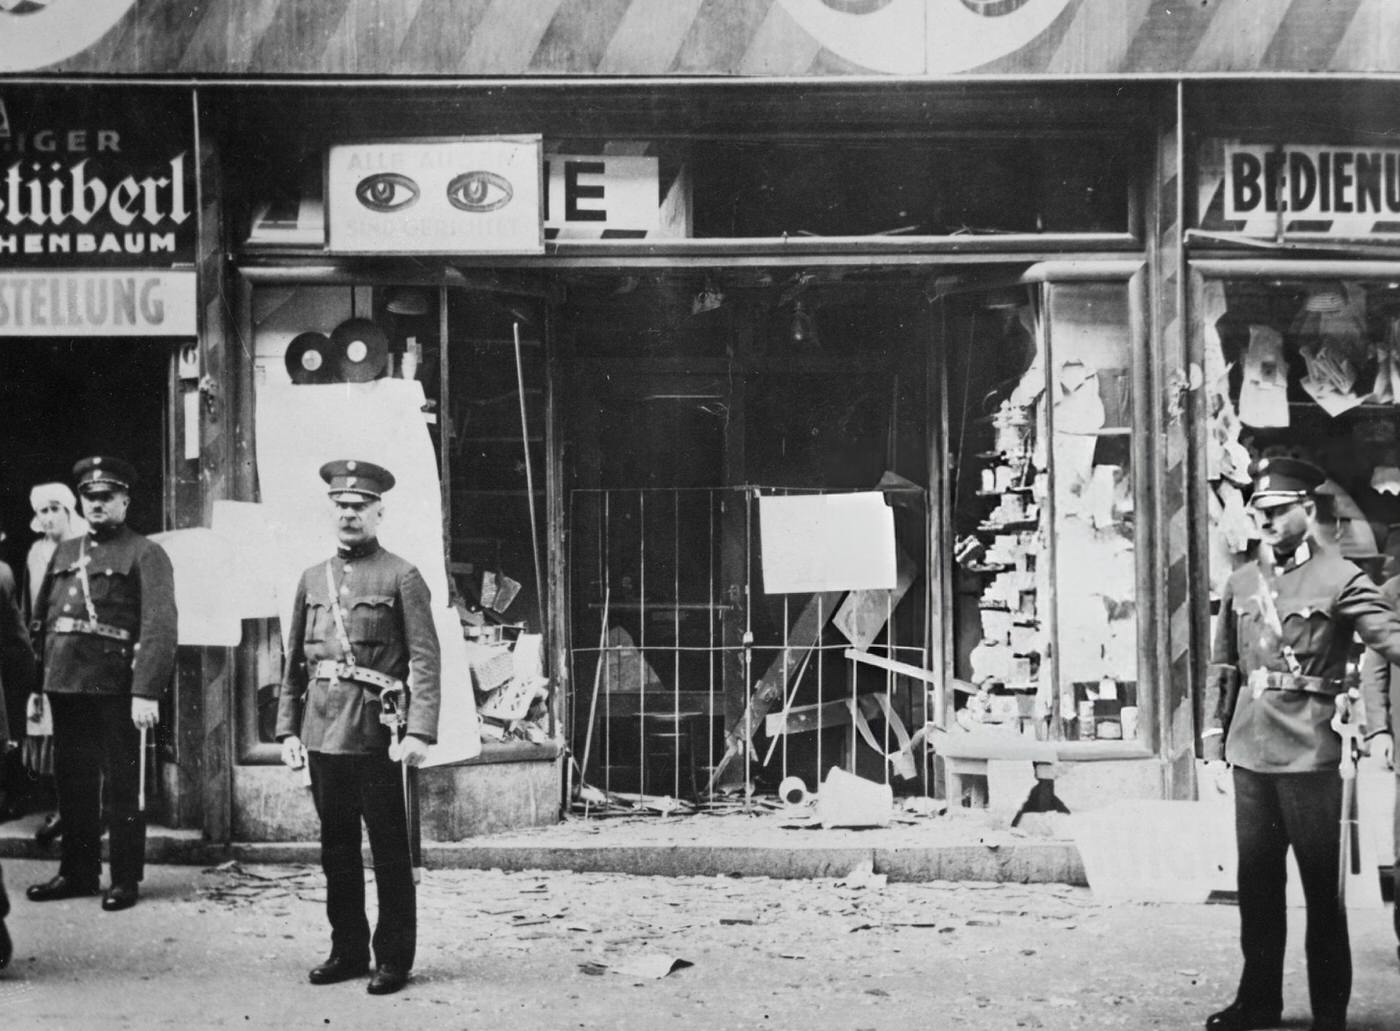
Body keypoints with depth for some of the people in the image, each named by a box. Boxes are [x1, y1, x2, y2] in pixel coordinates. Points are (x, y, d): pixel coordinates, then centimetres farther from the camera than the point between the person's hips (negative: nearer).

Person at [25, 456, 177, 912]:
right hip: (65, 686, 6)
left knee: (124, 784, 3)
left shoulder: (145, 555, -3)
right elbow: (39, 620, 18)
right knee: (73, 781, 13)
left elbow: (159, 628, -13)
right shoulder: (65, 552, 17)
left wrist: (146, 693, -22)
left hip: (116, 688, -6)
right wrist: (35, 683, 9)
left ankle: (126, 879, 11)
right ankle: (78, 871, 25)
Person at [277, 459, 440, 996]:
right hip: (322, 733, 5)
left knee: (390, 851, 1)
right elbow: (295, 662, 16)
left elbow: (426, 660, -7)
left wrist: (420, 732, -15)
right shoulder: (312, 579, 13)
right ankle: (347, 950, 23)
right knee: (336, 849, 12)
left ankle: (394, 958, 9)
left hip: (377, 734, -5)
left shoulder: (401, 577, -1)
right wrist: (287, 728, 9)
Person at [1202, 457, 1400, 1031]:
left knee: (1321, 886, 3)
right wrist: (1216, 725, 11)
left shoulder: (1340, 579, -5)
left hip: (1310, 753, -5)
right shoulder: (1240, 583, 11)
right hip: (1251, 751, 5)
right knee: (1256, 882, 12)